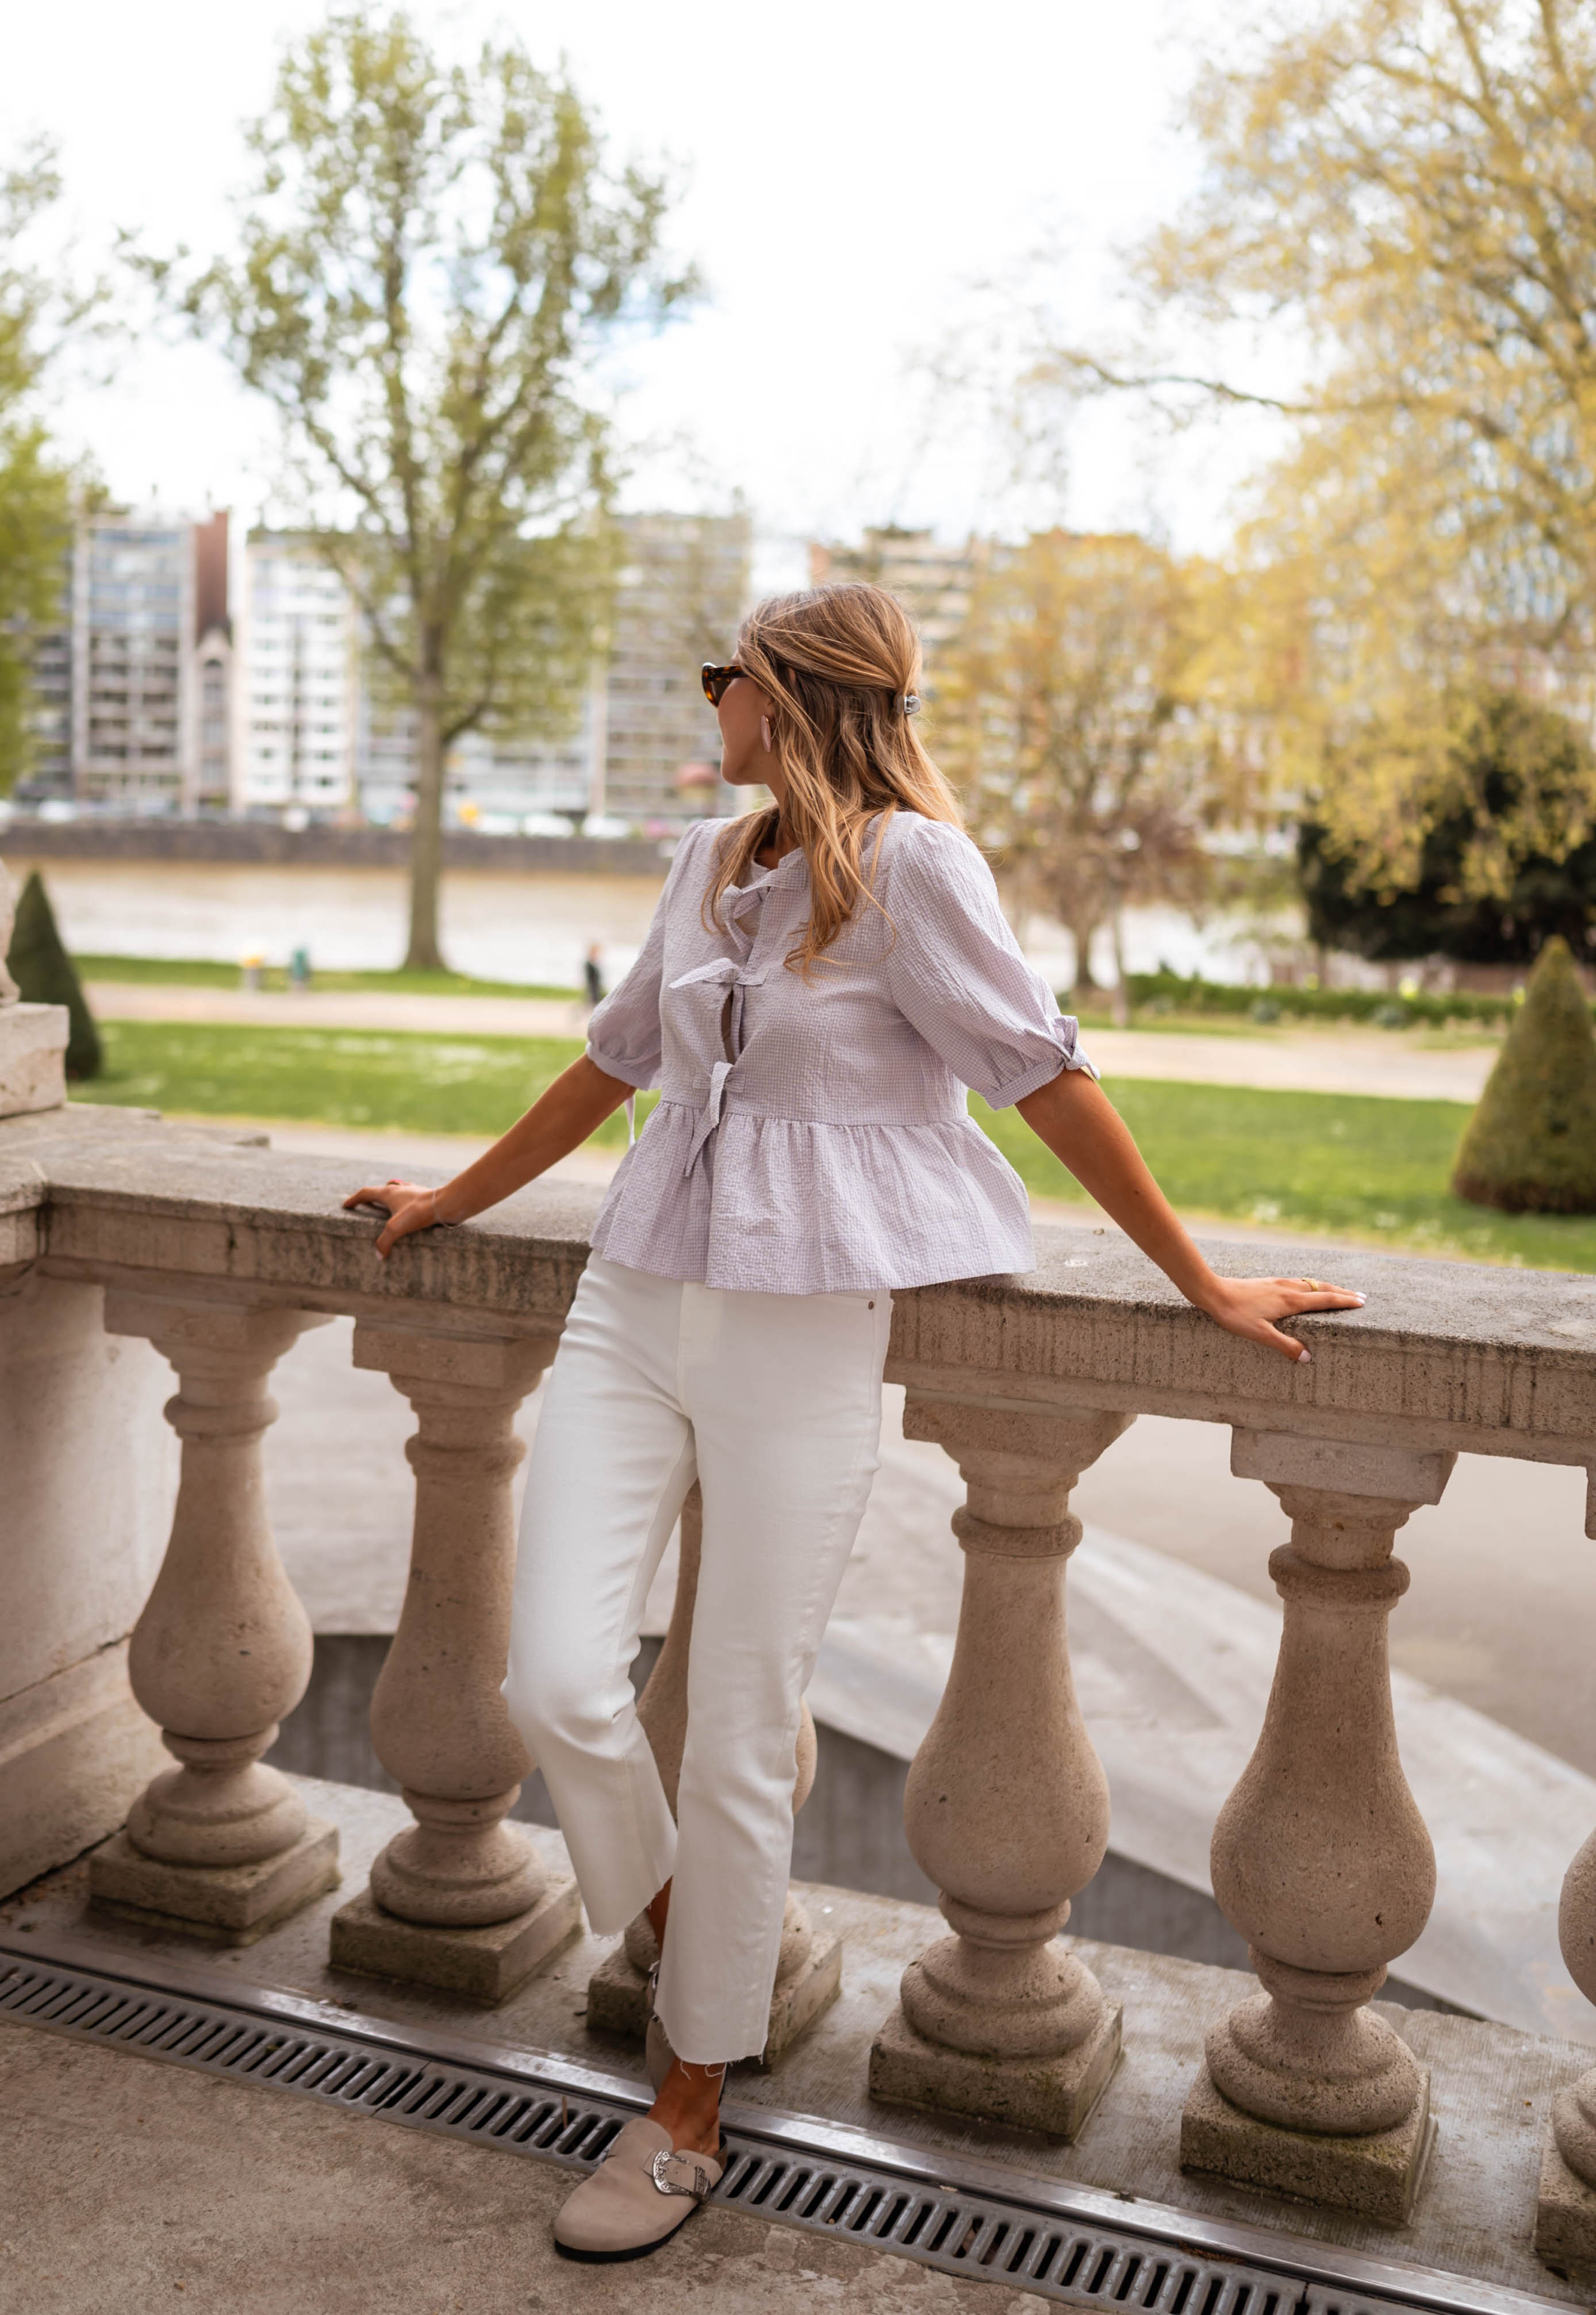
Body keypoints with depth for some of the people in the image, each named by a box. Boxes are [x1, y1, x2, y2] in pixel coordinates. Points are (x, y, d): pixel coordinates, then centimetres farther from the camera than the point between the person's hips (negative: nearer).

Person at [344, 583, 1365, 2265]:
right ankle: (675, 1921, 29)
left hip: (800, 1338, -6)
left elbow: (1045, 1077, -6)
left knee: (739, 1741, 3)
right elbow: (620, 1057, 24)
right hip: (634, 1306, 6)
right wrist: (454, 1199, 32)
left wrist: (1201, 1285, -3)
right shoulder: (712, 862, 13)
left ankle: (691, 2106, 24)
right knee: (556, 1685, -4)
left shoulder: (907, 863, -7)